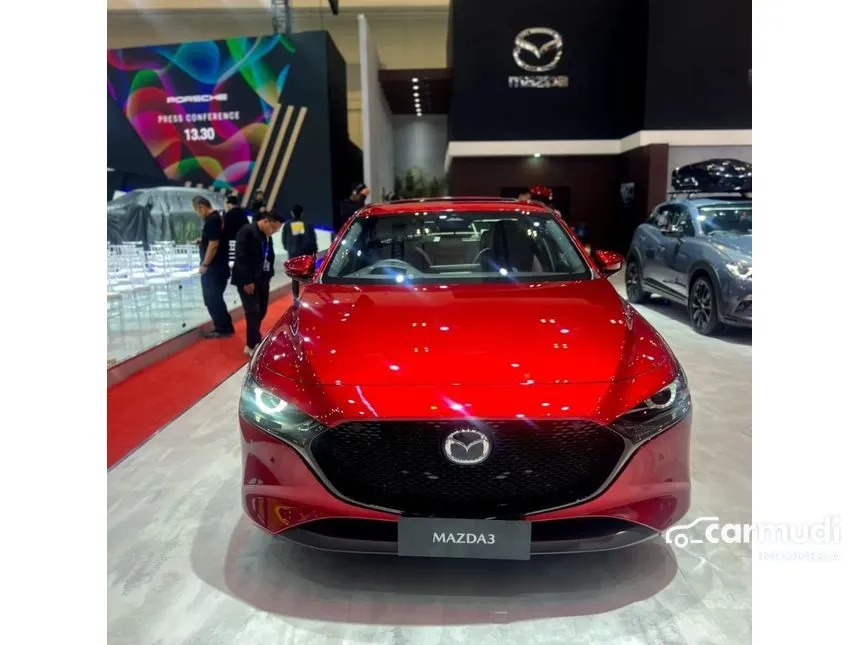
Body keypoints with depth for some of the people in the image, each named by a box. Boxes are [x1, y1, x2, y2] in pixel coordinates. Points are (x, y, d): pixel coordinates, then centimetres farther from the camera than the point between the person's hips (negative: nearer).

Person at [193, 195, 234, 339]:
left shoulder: (212, 220, -18)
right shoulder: (216, 217, 13)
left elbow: (214, 244, -24)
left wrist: (204, 264, -19)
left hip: (214, 268, -10)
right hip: (216, 267, 10)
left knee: (212, 299, -1)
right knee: (214, 298, 16)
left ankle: (223, 328, 7)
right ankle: (224, 327, 23)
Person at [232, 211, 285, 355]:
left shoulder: (267, 235, 9)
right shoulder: (247, 231, -16)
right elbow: (241, 257, -20)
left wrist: (269, 274, 5)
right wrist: (247, 281, -21)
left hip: (262, 278, 8)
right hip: (247, 280, -8)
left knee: (262, 309, 10)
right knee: (253, 311, -8)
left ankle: (254, 338, 27)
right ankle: (252, 345, 2)